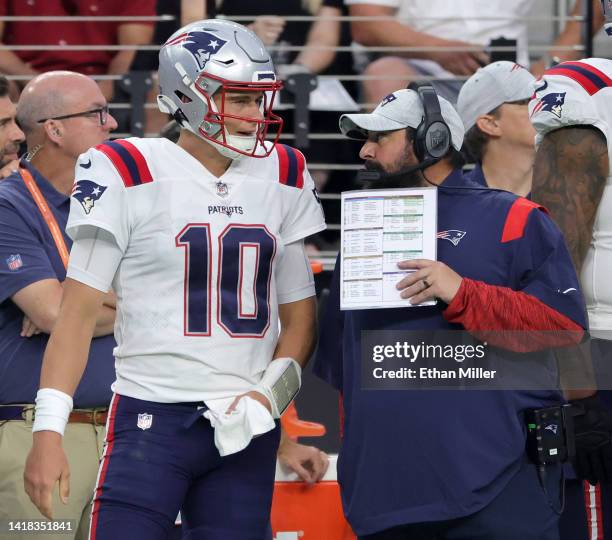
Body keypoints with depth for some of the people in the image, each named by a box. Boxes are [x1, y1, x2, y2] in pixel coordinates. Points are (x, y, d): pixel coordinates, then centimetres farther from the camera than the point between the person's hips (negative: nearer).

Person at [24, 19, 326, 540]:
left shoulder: (283, 178, 9)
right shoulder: (130, 175, -5)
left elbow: (299, 316, 15)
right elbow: (79, 311, -5)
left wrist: (270, 394, -3)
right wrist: (48, 430, -12)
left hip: (245, 426, 4)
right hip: (151, 420, -4)